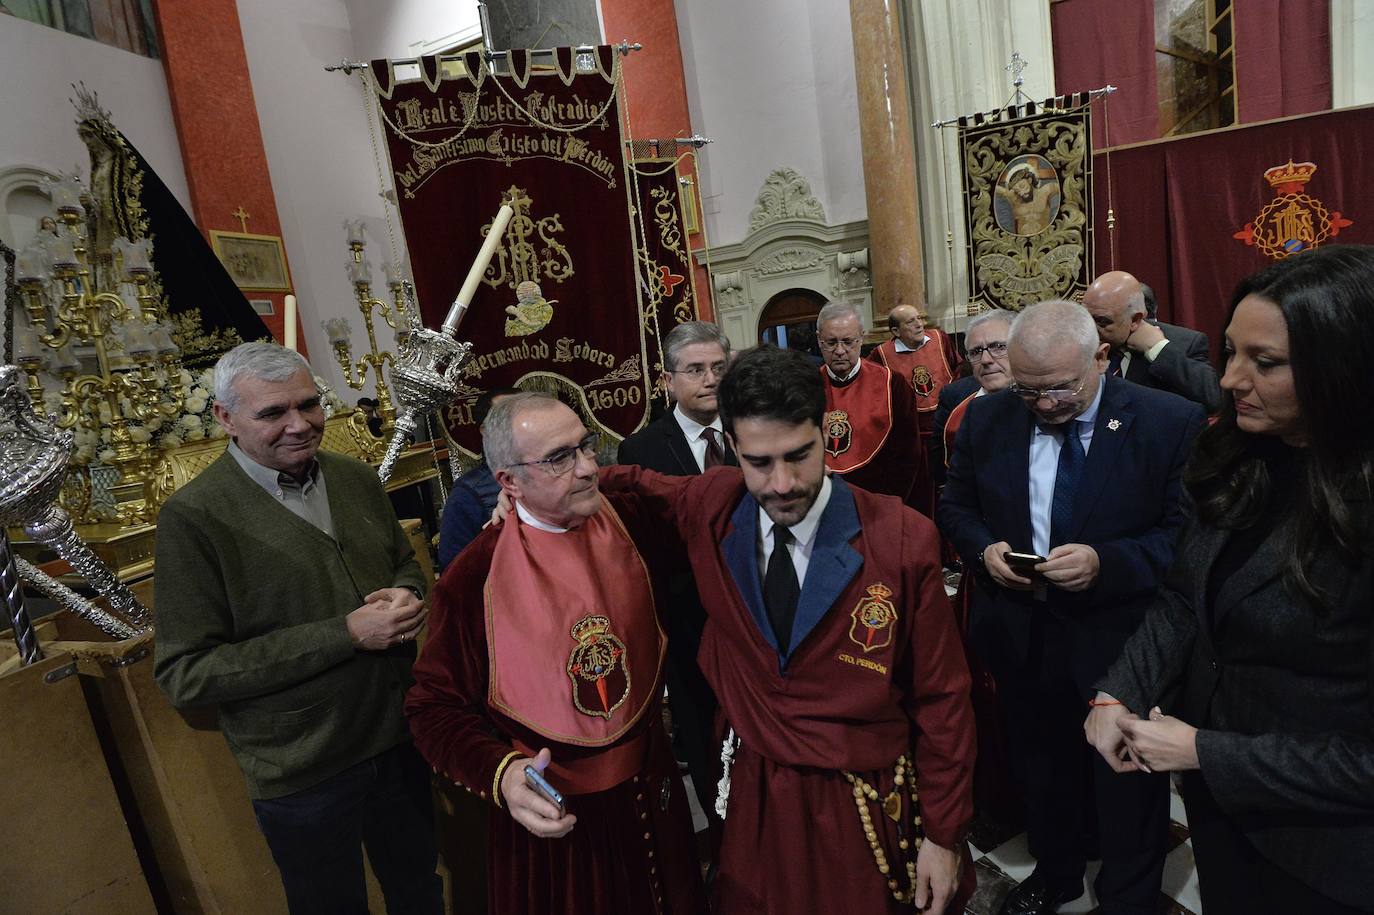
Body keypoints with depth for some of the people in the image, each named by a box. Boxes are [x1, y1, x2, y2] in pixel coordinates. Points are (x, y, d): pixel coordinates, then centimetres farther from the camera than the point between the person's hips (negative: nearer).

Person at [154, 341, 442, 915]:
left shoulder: (356, 479, -2)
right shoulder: (193, 517, -17)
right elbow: (184, 673, -18)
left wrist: (406, 596, -13)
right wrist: (347, 633, -25)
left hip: (403, 738, 5)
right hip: (302, 775, -4)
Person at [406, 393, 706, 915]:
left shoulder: (630, 520, -10)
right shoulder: (475, 576, -20)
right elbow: (435, 706, -13)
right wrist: (500, 773, -27)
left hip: (651, 789, 4)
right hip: (553, 811, -3)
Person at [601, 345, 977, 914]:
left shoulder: (903, 539, -18)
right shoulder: (710, 508, -12)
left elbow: (941, 697, -9)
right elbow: (634, 483, 9)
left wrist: (944, 836, -2)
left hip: (868, 803, -2)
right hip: (753, 793, 3)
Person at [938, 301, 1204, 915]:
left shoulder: (1171, 422, -14)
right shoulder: (987, 418, -4)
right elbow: (955, 506, 5)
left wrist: (1106, 562, -27)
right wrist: (983, 548, -14)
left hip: (1117, 641, -3)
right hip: (1020, 639, 3)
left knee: (1127, 790, 18)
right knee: (1040, 772, 25)